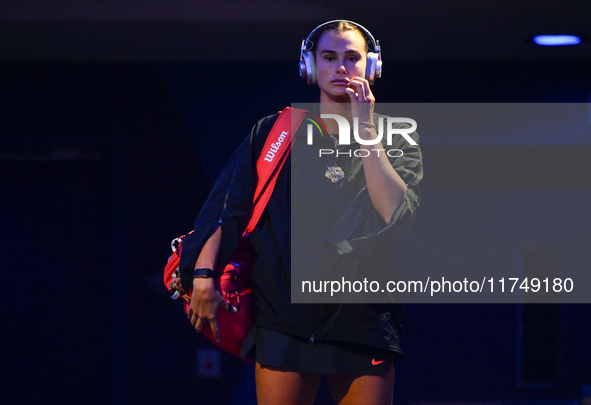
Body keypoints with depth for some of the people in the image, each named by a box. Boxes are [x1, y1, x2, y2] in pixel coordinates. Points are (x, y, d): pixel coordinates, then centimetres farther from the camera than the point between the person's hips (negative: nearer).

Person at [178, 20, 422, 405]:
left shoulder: (396, 140, 8)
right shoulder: (274, 133, 10)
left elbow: (396, 212, -9)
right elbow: (226, 207, 6)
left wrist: (365, 130, -10)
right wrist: (203, 276, -7)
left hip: (364, 324, 0)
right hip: (286, 322, 0)